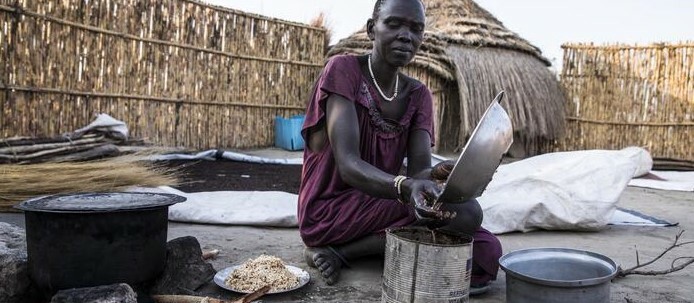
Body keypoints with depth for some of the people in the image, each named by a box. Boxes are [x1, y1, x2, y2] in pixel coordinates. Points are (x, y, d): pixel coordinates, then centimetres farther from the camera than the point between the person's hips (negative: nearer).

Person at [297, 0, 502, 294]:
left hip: (379, 203, 7)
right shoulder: (342, 69, -13)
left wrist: (432, 178, -35)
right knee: (464, 212, -22)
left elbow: (419, 169, -10)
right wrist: (406, 188, -45)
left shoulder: (418, 95, 5)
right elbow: (347, 164, -26)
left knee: (487, 253, -12)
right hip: (330, 209, -7)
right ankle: (342, 251, -10)